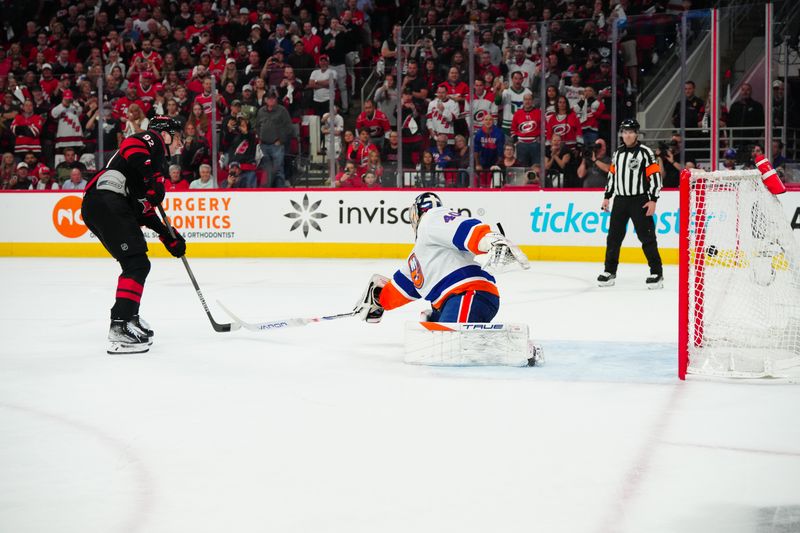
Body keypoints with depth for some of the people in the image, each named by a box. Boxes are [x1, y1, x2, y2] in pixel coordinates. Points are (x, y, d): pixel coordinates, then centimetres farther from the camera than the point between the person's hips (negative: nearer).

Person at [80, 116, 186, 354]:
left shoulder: (158, 161, 33)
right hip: (107, 202, -10)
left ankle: (129, 317, 31)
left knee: (137, 263, 21)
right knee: (137, 264, -14)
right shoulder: (152, 139, 6)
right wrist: (154, 178, -20)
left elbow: (144, 207, 30)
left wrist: (168, 236, 25)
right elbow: (131, 146, -18)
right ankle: (119, 329, -19)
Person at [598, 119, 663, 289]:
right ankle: (610, 271, 16)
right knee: (614, 236, 6)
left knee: (647, 237, -6)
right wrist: (607, 197, 16)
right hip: (620, 200, 6)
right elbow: (612, 175, 20)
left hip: (639, 201, -6)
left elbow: (655, 176, -11)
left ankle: (657, 273, -2)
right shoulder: (618, 153, 12)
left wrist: (653, 200, -16)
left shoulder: (645, 152, -7)